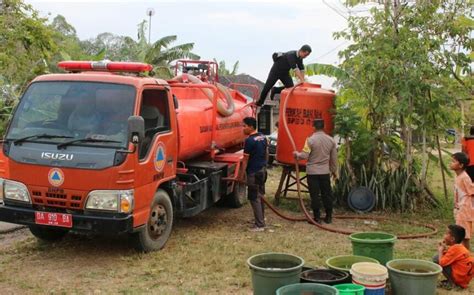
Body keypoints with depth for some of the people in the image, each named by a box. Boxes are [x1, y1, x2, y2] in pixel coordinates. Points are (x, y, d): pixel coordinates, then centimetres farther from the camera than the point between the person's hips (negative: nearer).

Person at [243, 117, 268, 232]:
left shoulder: (249, 140, -19)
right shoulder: (263, 137, 7)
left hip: (253, 172, -9)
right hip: (262, 170, 9)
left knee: (254, 198, -3)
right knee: (260, 196, 20)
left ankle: (259, 225, -1)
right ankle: (261, 218, 32)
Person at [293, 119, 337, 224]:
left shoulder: (311, 139, -12)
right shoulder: (331, 140, 2)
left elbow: (304, 155, -15)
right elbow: (334, 158, 9)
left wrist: (297, 154, 6)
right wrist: (334, 170, 21)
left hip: (313, 172, -4)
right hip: (325, 172, 4)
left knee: (315, 195, 2)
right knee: (327, 194, 12)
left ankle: (317, 217, 5)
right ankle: (329, 217, 18)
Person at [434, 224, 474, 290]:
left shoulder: (454, 249, -18)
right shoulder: (460, 247, 10)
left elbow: (441, 263, -23)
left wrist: (440, 251, -6)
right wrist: (445, 248, 2)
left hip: (459, 278, -10)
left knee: (436, 258, -12)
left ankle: (451, 283, -7)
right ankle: (451, 280, 14)